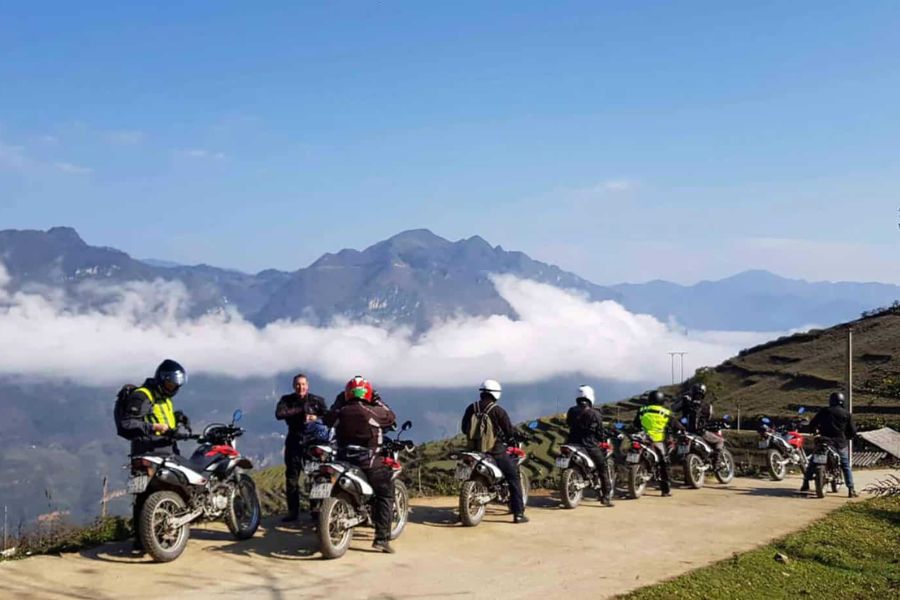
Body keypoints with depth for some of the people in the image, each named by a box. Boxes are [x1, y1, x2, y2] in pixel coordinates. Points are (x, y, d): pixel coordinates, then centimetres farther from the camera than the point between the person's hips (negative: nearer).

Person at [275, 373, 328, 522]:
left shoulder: (317, 400, 8)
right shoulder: (287, 400, 8)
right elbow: (279, 414, -11)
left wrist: (316, 418, -17)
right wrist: (300, 410, -14)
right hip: (294, 441, 1)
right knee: (291, 476, 1)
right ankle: (293, 511, 8)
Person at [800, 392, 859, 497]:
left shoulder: (824, 411, 4)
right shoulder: (847, 414, 4)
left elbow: (812, 424, 5)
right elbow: (853, 431, 4)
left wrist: (815, 431, 26)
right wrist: (847, 437, 24)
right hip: (840, 444, 0)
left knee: (812, 463, 12)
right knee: (846, 467, 9)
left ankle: (805, 485, 6)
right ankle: (851, 490, 0)